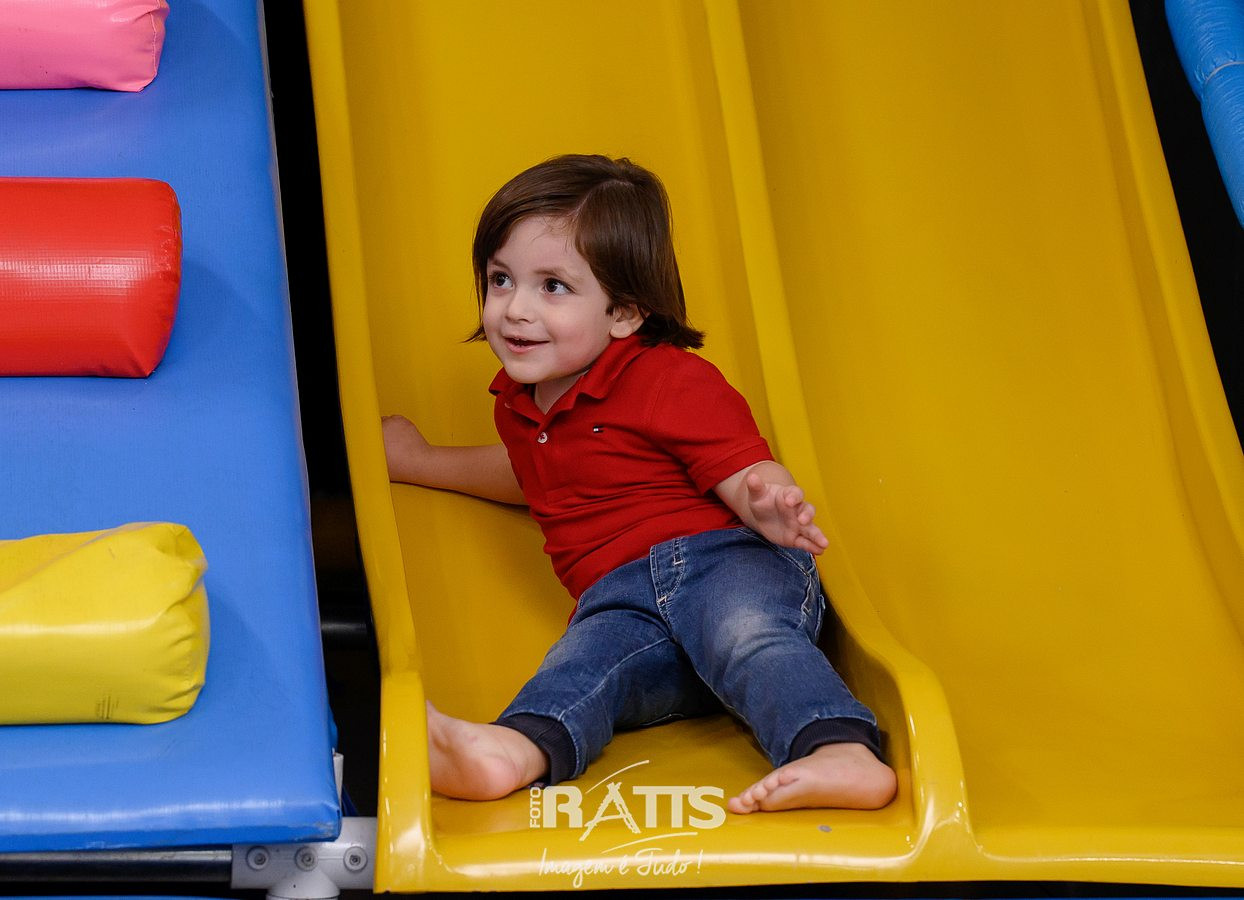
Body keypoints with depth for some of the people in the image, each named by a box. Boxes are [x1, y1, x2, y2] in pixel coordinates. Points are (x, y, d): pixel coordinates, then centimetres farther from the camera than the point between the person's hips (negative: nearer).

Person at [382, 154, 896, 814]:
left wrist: (772, 509, -33)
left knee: (742, 634, -37)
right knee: (587, 658, -28)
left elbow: (748, 476, -9)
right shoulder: (519, 401, 23)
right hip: (621, 596, 5)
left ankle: (845, 757, -58)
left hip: (726, 561, -4)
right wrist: (422, 462, 49)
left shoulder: (673, 382, -1)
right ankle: (515, 751, -58)